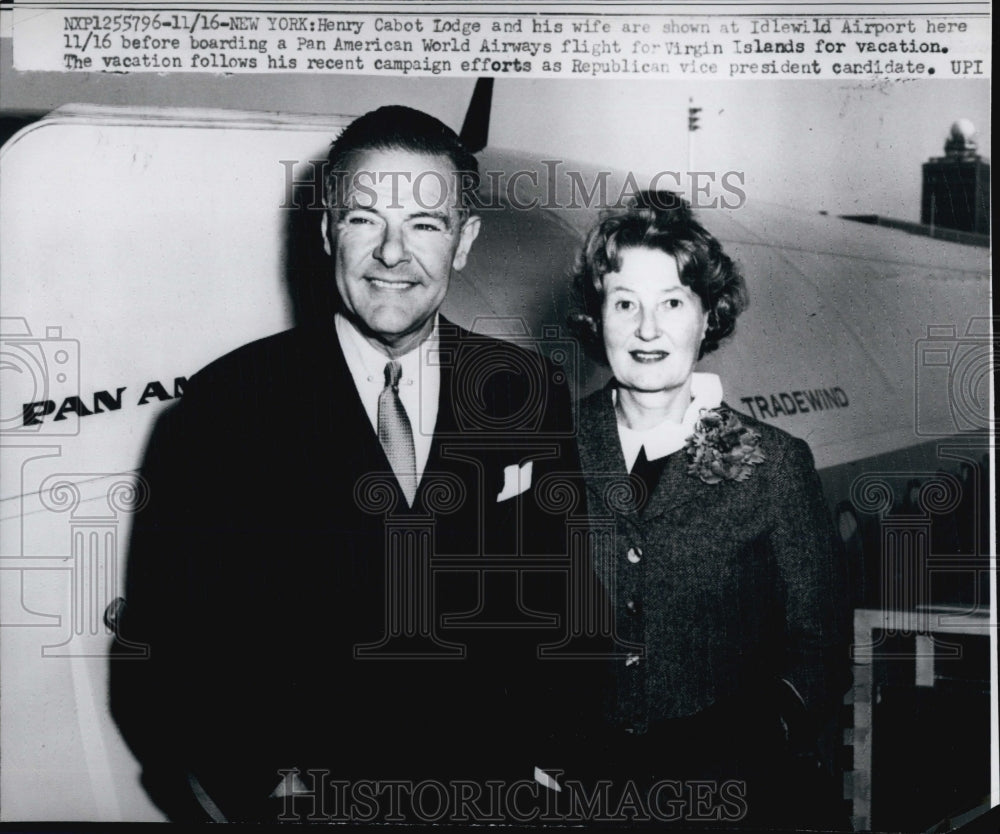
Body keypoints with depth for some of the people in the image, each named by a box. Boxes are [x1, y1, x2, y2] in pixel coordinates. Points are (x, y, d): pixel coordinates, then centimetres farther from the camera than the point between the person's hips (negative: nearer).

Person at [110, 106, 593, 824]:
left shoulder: (531, 395, 4)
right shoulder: (225, 406, -4)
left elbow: (563, 601, 10)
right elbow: (169, 648, -2)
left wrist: (534, 752, -3)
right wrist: (269, 790, -14)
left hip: (492, 798, 2)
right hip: (313, 806, -2)